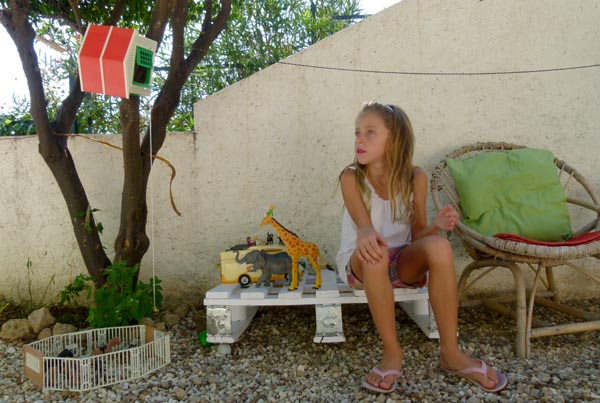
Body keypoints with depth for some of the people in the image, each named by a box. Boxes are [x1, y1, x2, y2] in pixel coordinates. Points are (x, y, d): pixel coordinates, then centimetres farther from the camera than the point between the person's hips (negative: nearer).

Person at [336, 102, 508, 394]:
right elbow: (363, 226, -23)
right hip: (360, 263, -1)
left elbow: (417, 235, -3)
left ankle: (450, 352, -18)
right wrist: (365, 235, -47)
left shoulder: (415, 177, -6)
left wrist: (436, 225, -26)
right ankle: (392, 353, -21)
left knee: (439, 246, -30)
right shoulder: (351, 178, -12)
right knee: (375, 253, -38)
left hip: (403, 262, 2)